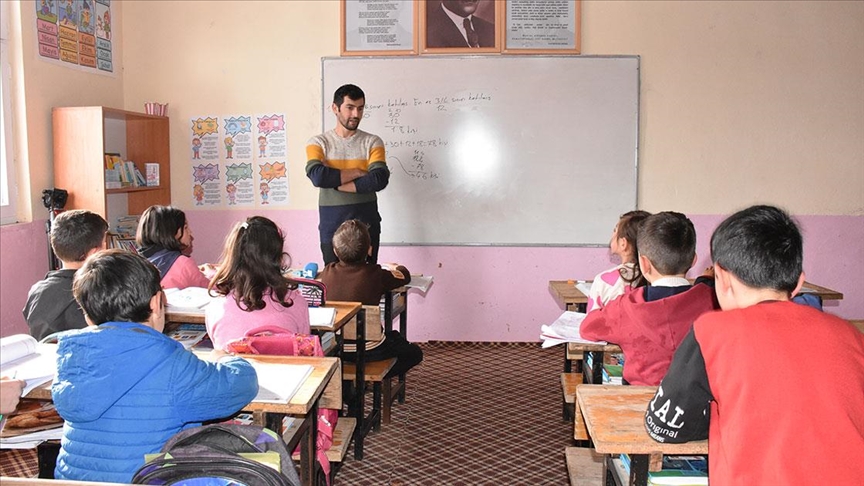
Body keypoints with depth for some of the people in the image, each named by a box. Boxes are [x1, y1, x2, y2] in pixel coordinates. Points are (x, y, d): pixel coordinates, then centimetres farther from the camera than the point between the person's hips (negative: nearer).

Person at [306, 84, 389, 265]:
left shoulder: (372, 142, 2)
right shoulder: (318, 142, 2)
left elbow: (379, 179, -14)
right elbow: (317, 176, -16)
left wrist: (335, 184, -13)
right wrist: (357, 172, -11)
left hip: (366, 223, 0)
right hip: (331, 225, 0)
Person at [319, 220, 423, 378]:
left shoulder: (327, 272, -5)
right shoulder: (375, 275, -13)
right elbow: (404, 275, 4)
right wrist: (394, 267, 29)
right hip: (369, 350, -5)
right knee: (414, 353, 17)